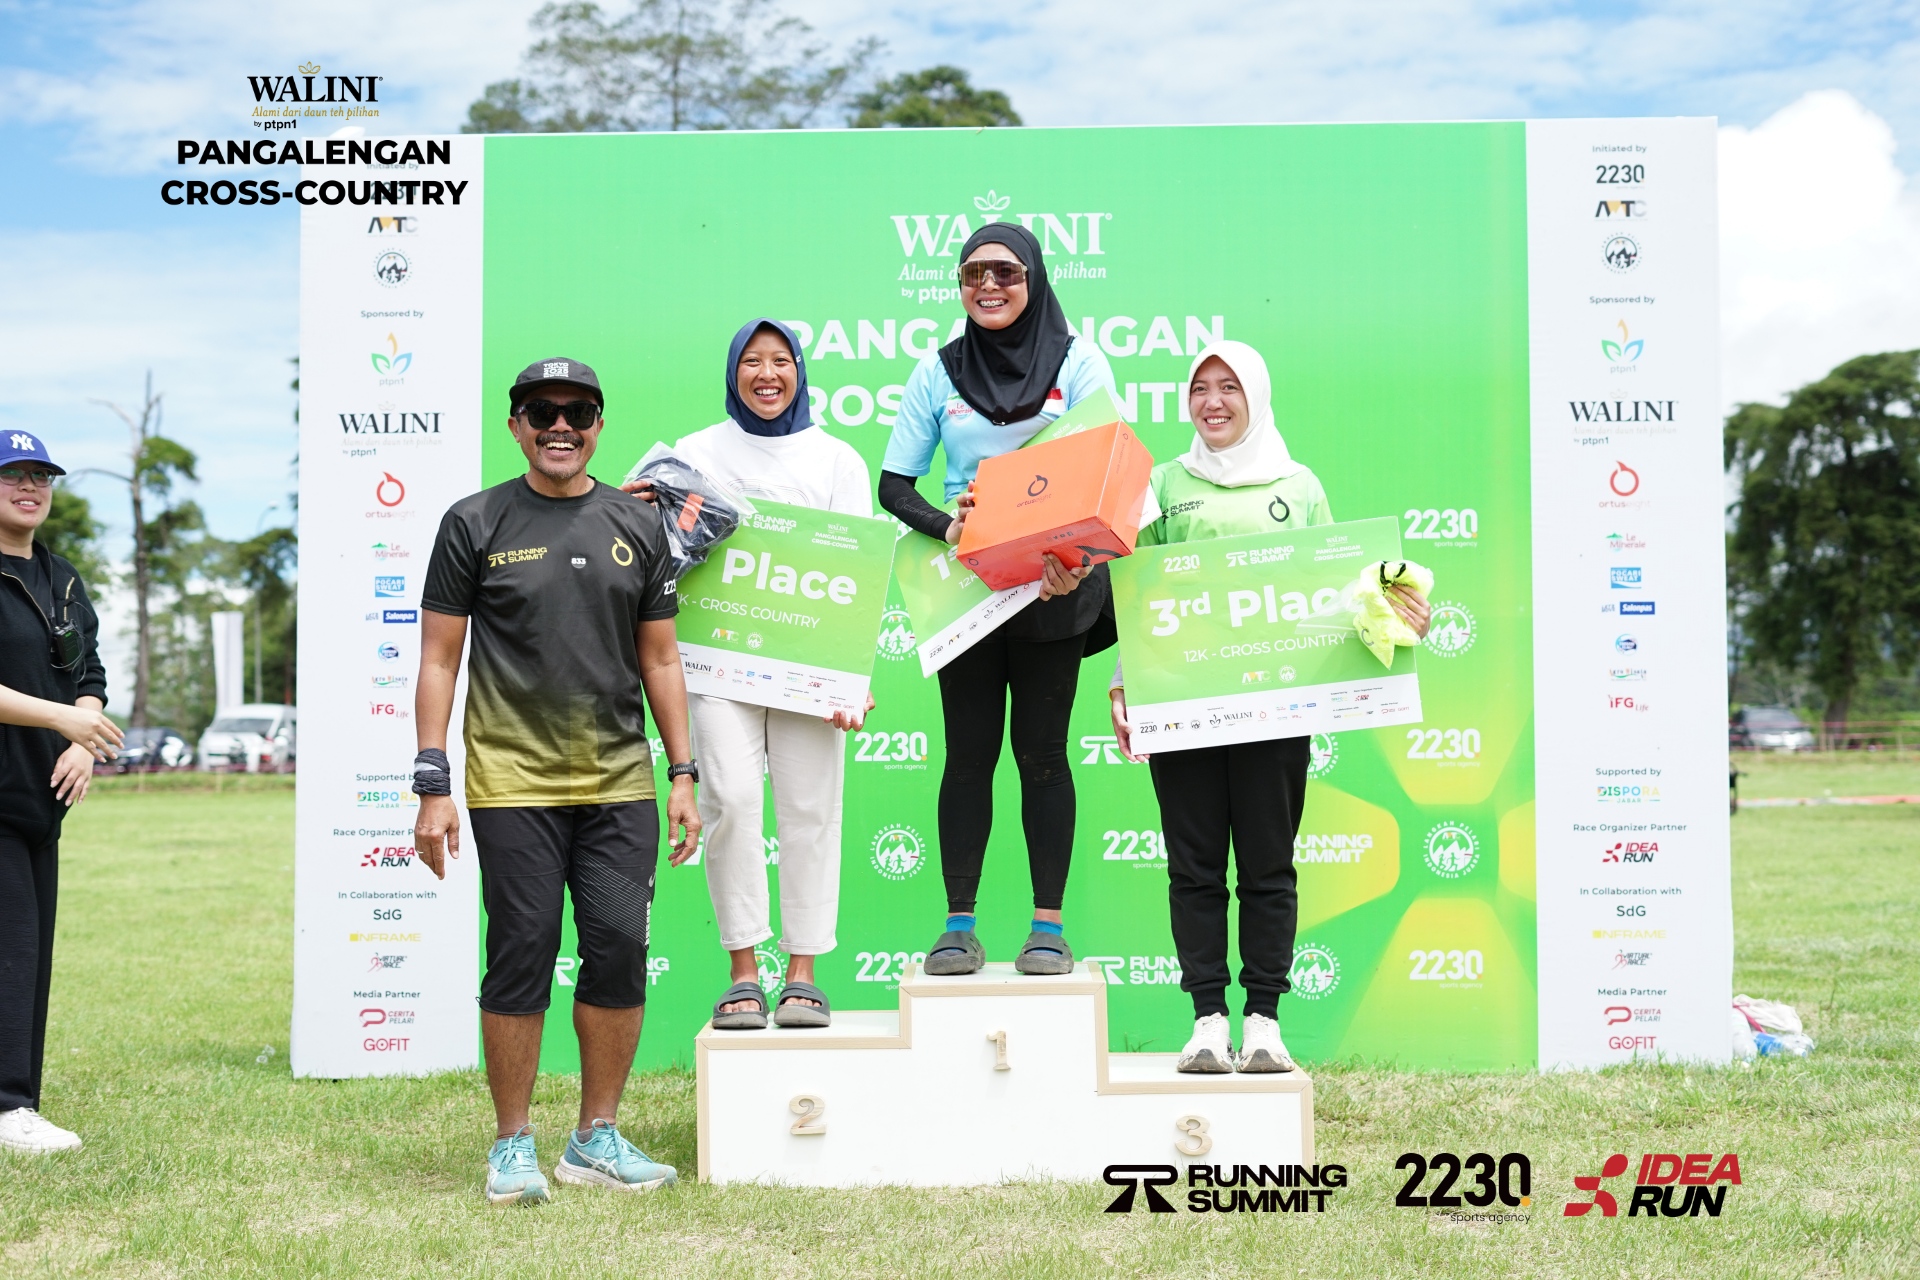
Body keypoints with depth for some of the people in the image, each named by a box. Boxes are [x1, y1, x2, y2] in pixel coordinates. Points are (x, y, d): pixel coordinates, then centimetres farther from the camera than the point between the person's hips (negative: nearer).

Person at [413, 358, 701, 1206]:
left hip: (620, 784, 3)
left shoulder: (637, 527, 12)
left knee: (621, 950, 1)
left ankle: (597, 1140, 15)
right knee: (521, 953, -2)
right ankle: (513, 1146, 11)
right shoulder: (475, 524, 3)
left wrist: (684, 774, 10)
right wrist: (433, 786, -4)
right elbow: (439, 660, 2)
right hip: (513, 783, -3)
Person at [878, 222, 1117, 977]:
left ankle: (1049, 926, 8)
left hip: (1054, 584, -1)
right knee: (969, 751, 2)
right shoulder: (938, 373, 6)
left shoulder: (1078, 363, 3)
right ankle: (958, 927, 7)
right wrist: (943, 525, -17)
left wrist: (1076, 556, -22)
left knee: (1041, 748, 2)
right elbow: (893, 483, 5)